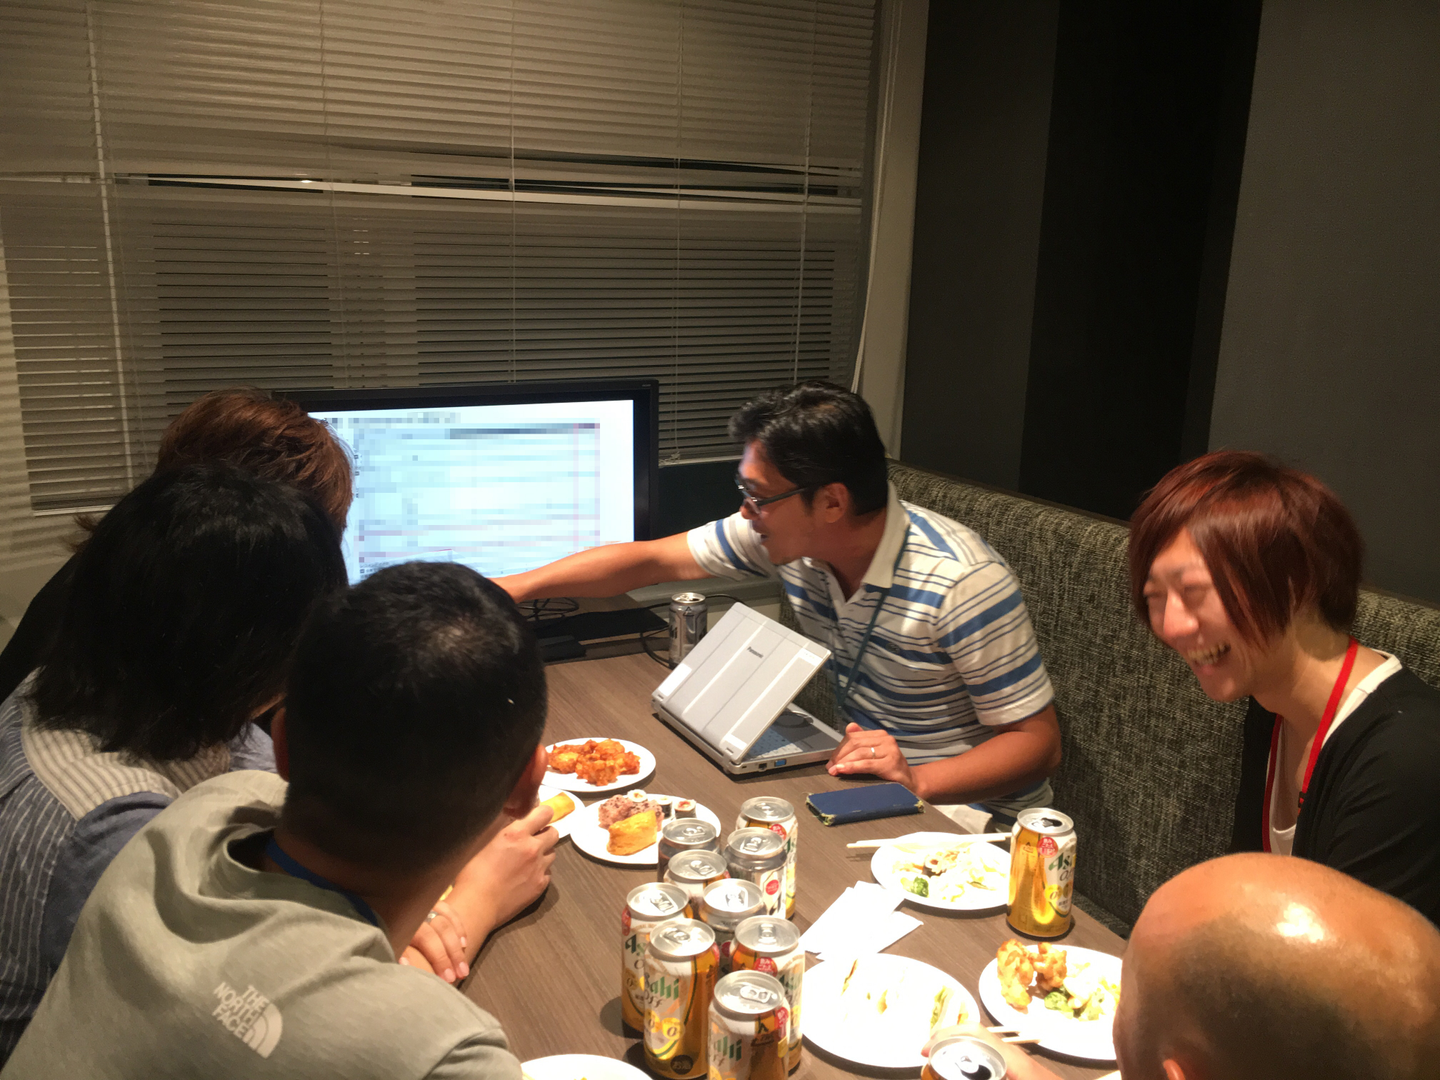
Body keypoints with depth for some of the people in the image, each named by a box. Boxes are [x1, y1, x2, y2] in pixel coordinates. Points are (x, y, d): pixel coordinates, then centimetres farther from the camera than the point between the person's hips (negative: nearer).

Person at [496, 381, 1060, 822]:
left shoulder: (961, 583, -27)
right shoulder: (787, 532, -8)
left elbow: (1039, 740, -20)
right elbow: (649, 560, 0)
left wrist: (918, 780, -35)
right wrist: (516, 587, -2)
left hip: (975, 815, -6)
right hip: (865, 790, 7)